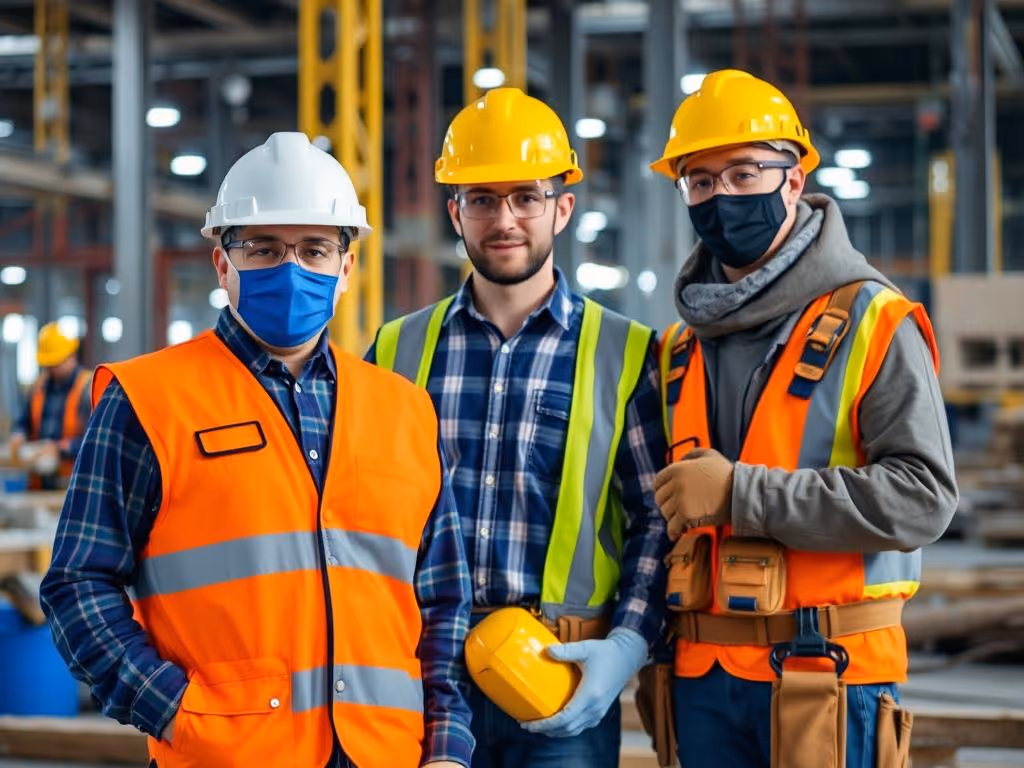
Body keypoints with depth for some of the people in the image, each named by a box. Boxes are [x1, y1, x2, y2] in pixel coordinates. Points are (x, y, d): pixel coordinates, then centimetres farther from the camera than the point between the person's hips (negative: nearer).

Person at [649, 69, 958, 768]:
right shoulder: (683, 347, 13)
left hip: (828, 673, -5)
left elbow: (923, 496, -17)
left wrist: (742, 494, -19)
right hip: (704, 676, 6)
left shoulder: (872, 322, -6)